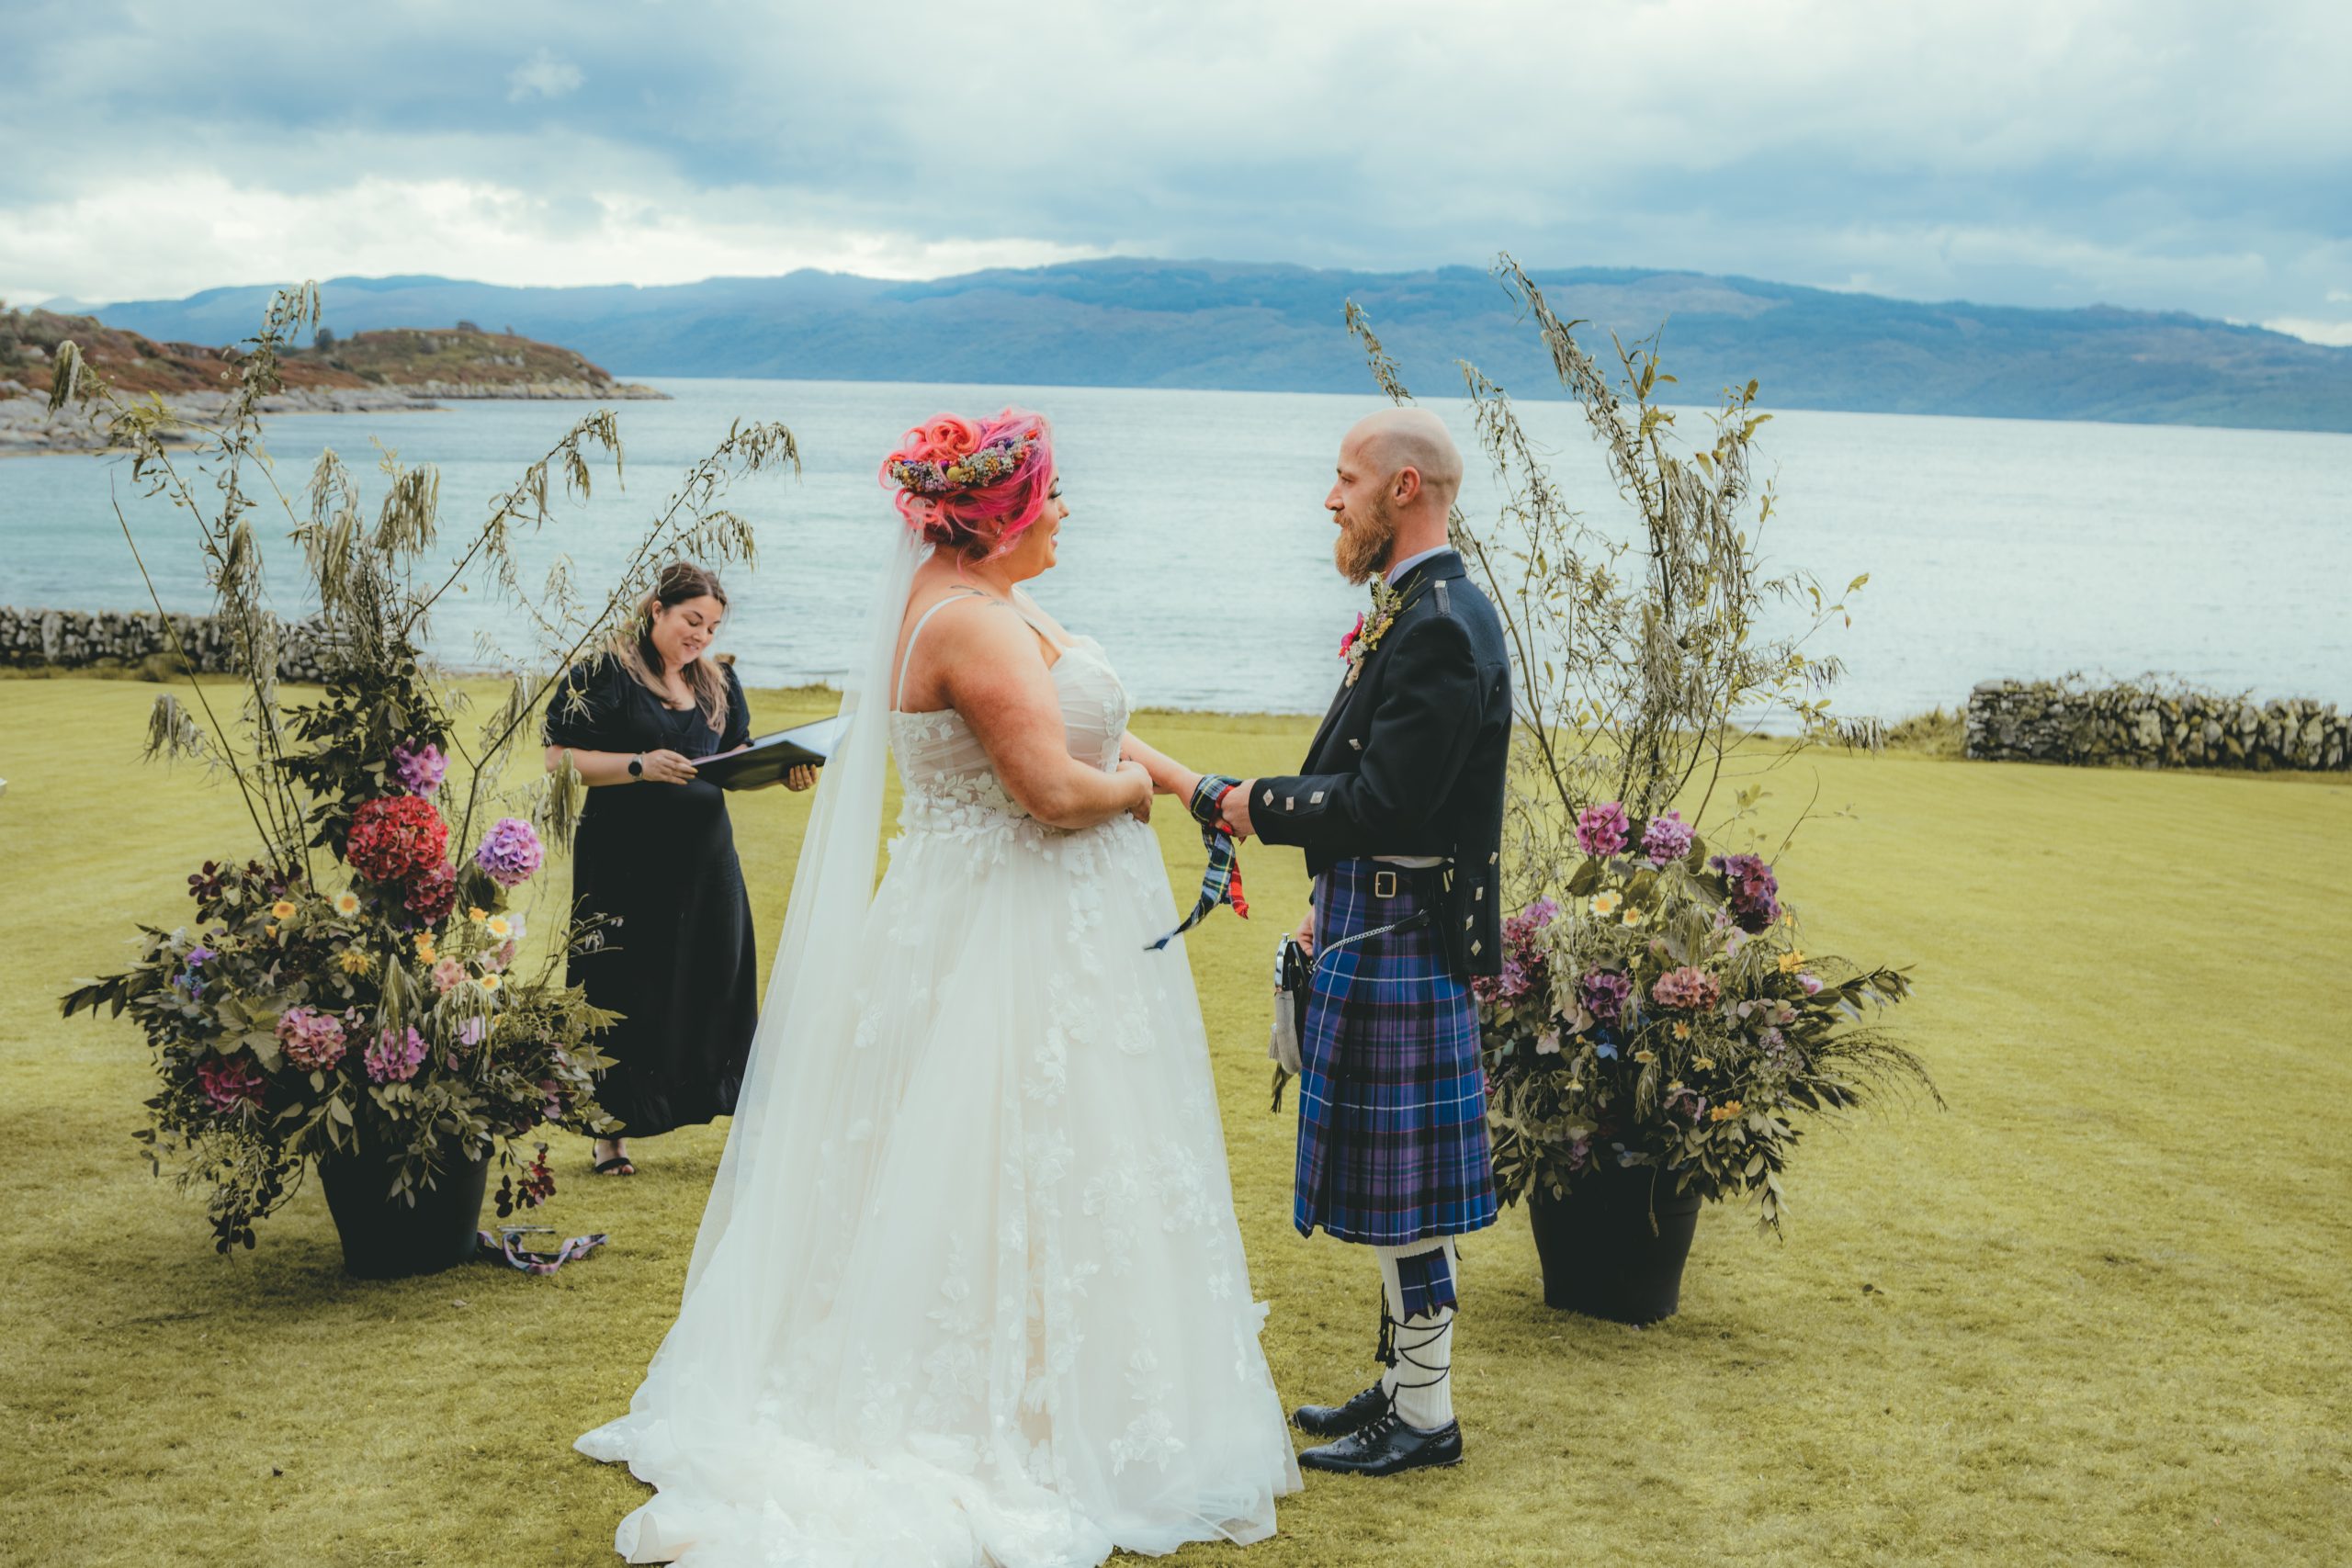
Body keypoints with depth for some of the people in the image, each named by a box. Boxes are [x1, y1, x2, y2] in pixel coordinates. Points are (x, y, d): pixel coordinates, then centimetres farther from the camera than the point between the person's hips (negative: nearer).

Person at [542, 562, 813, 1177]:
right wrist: (640, 766, -20)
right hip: (623, 861, -5)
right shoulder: (601, 676, -5)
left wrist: (783, 771, -4)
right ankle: (610, 1131, 10)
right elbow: (559, 760, -10)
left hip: (703, 858, 5)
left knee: (717, 982, 1)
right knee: (623, 991, -1)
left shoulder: (719, 683, 14)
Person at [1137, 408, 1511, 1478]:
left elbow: (1381, 803, -25)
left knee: (1403, 1187, -1)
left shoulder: (1439, 626, -20)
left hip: (1400, 947, -10)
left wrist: (1255, 805, -14)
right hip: (1378, 931, 10)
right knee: (1392, 1184, 17)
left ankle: (1426, 1418, 9)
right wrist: (1334, 903, 17)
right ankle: (1401, 1383, 28)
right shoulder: (1412, 611, 12)